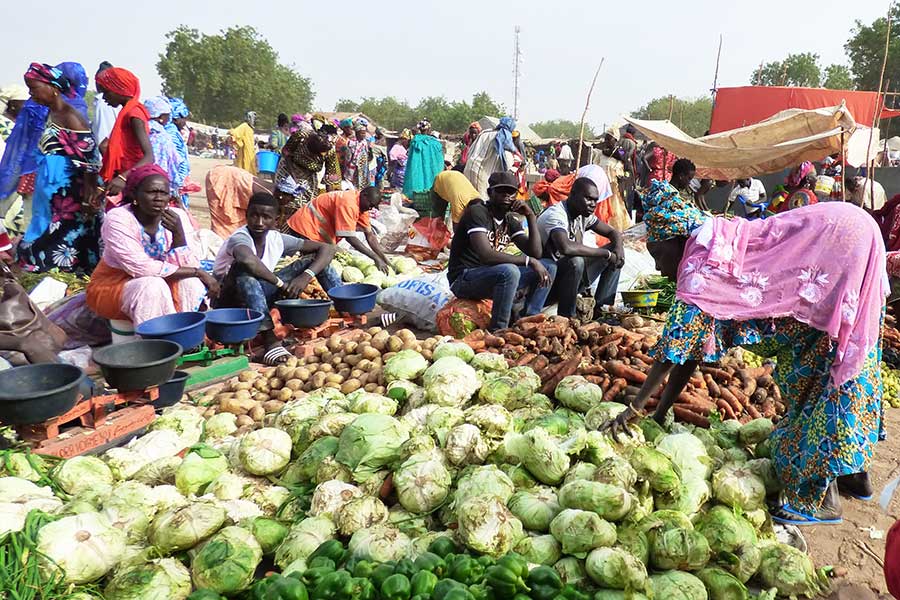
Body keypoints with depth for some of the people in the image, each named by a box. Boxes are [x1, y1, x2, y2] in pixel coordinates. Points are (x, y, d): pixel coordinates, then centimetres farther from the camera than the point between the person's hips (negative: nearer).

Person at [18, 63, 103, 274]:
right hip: (51, 194, 10)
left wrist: (89, 200, -22)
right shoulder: (50, 114, 13)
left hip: (69, 197, -9)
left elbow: (89, 160, -19)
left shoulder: (70, 117, -14)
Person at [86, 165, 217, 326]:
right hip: (114, 285, -4)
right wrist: (198, 272, -26)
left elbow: (188, 265, -16)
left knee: (192, 283, -21)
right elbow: (141, 268, -27)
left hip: (158, 282, 4)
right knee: (154, 286, -31)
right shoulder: (118, 219, -21)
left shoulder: (177, 216, -11)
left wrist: (178, 234, -33)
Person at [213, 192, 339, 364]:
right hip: (230, 304, -5)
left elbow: (328, 248, -7)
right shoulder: (239, 237, -22)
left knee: (314, 258, -4)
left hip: (262, 297, 6)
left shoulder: (277, 239, -5)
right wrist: (280, 283, -35)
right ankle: (269, 338, -44)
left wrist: (306, 276, -24)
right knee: (242, 267, -40)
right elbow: (248, 260, -49)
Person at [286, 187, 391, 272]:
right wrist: (376, 258, -32)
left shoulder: (362, 204, -1)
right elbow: (350, 237, -32)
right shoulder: (348, 203, -29)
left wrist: (385, 259, -9)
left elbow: (370, 235, -2)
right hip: (304, 228, -9)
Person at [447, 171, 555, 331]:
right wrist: (529, 261, -26)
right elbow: (486, 255, -28)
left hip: (493, 277, 8)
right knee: (509, 271, -37)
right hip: (463, 279, -8)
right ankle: (498, 331, -22)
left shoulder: (510, 221, 9)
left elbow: (535, 253, 0)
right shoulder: (477, 212, -15)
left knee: (548, 266, 0)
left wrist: (531, 216, -9)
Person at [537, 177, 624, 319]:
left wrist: (619, 248, -12)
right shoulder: (555, 215, -23)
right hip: (547, 280, -9)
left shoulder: (584, 213, 4)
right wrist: (607, 253, -31)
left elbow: (613, 232, 14)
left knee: (614, 252, 5)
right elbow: (566, 248, -42)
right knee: (576, 261, -37)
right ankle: (565, 318, -22)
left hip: (573, 275, 9)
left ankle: (601, 308, -2)